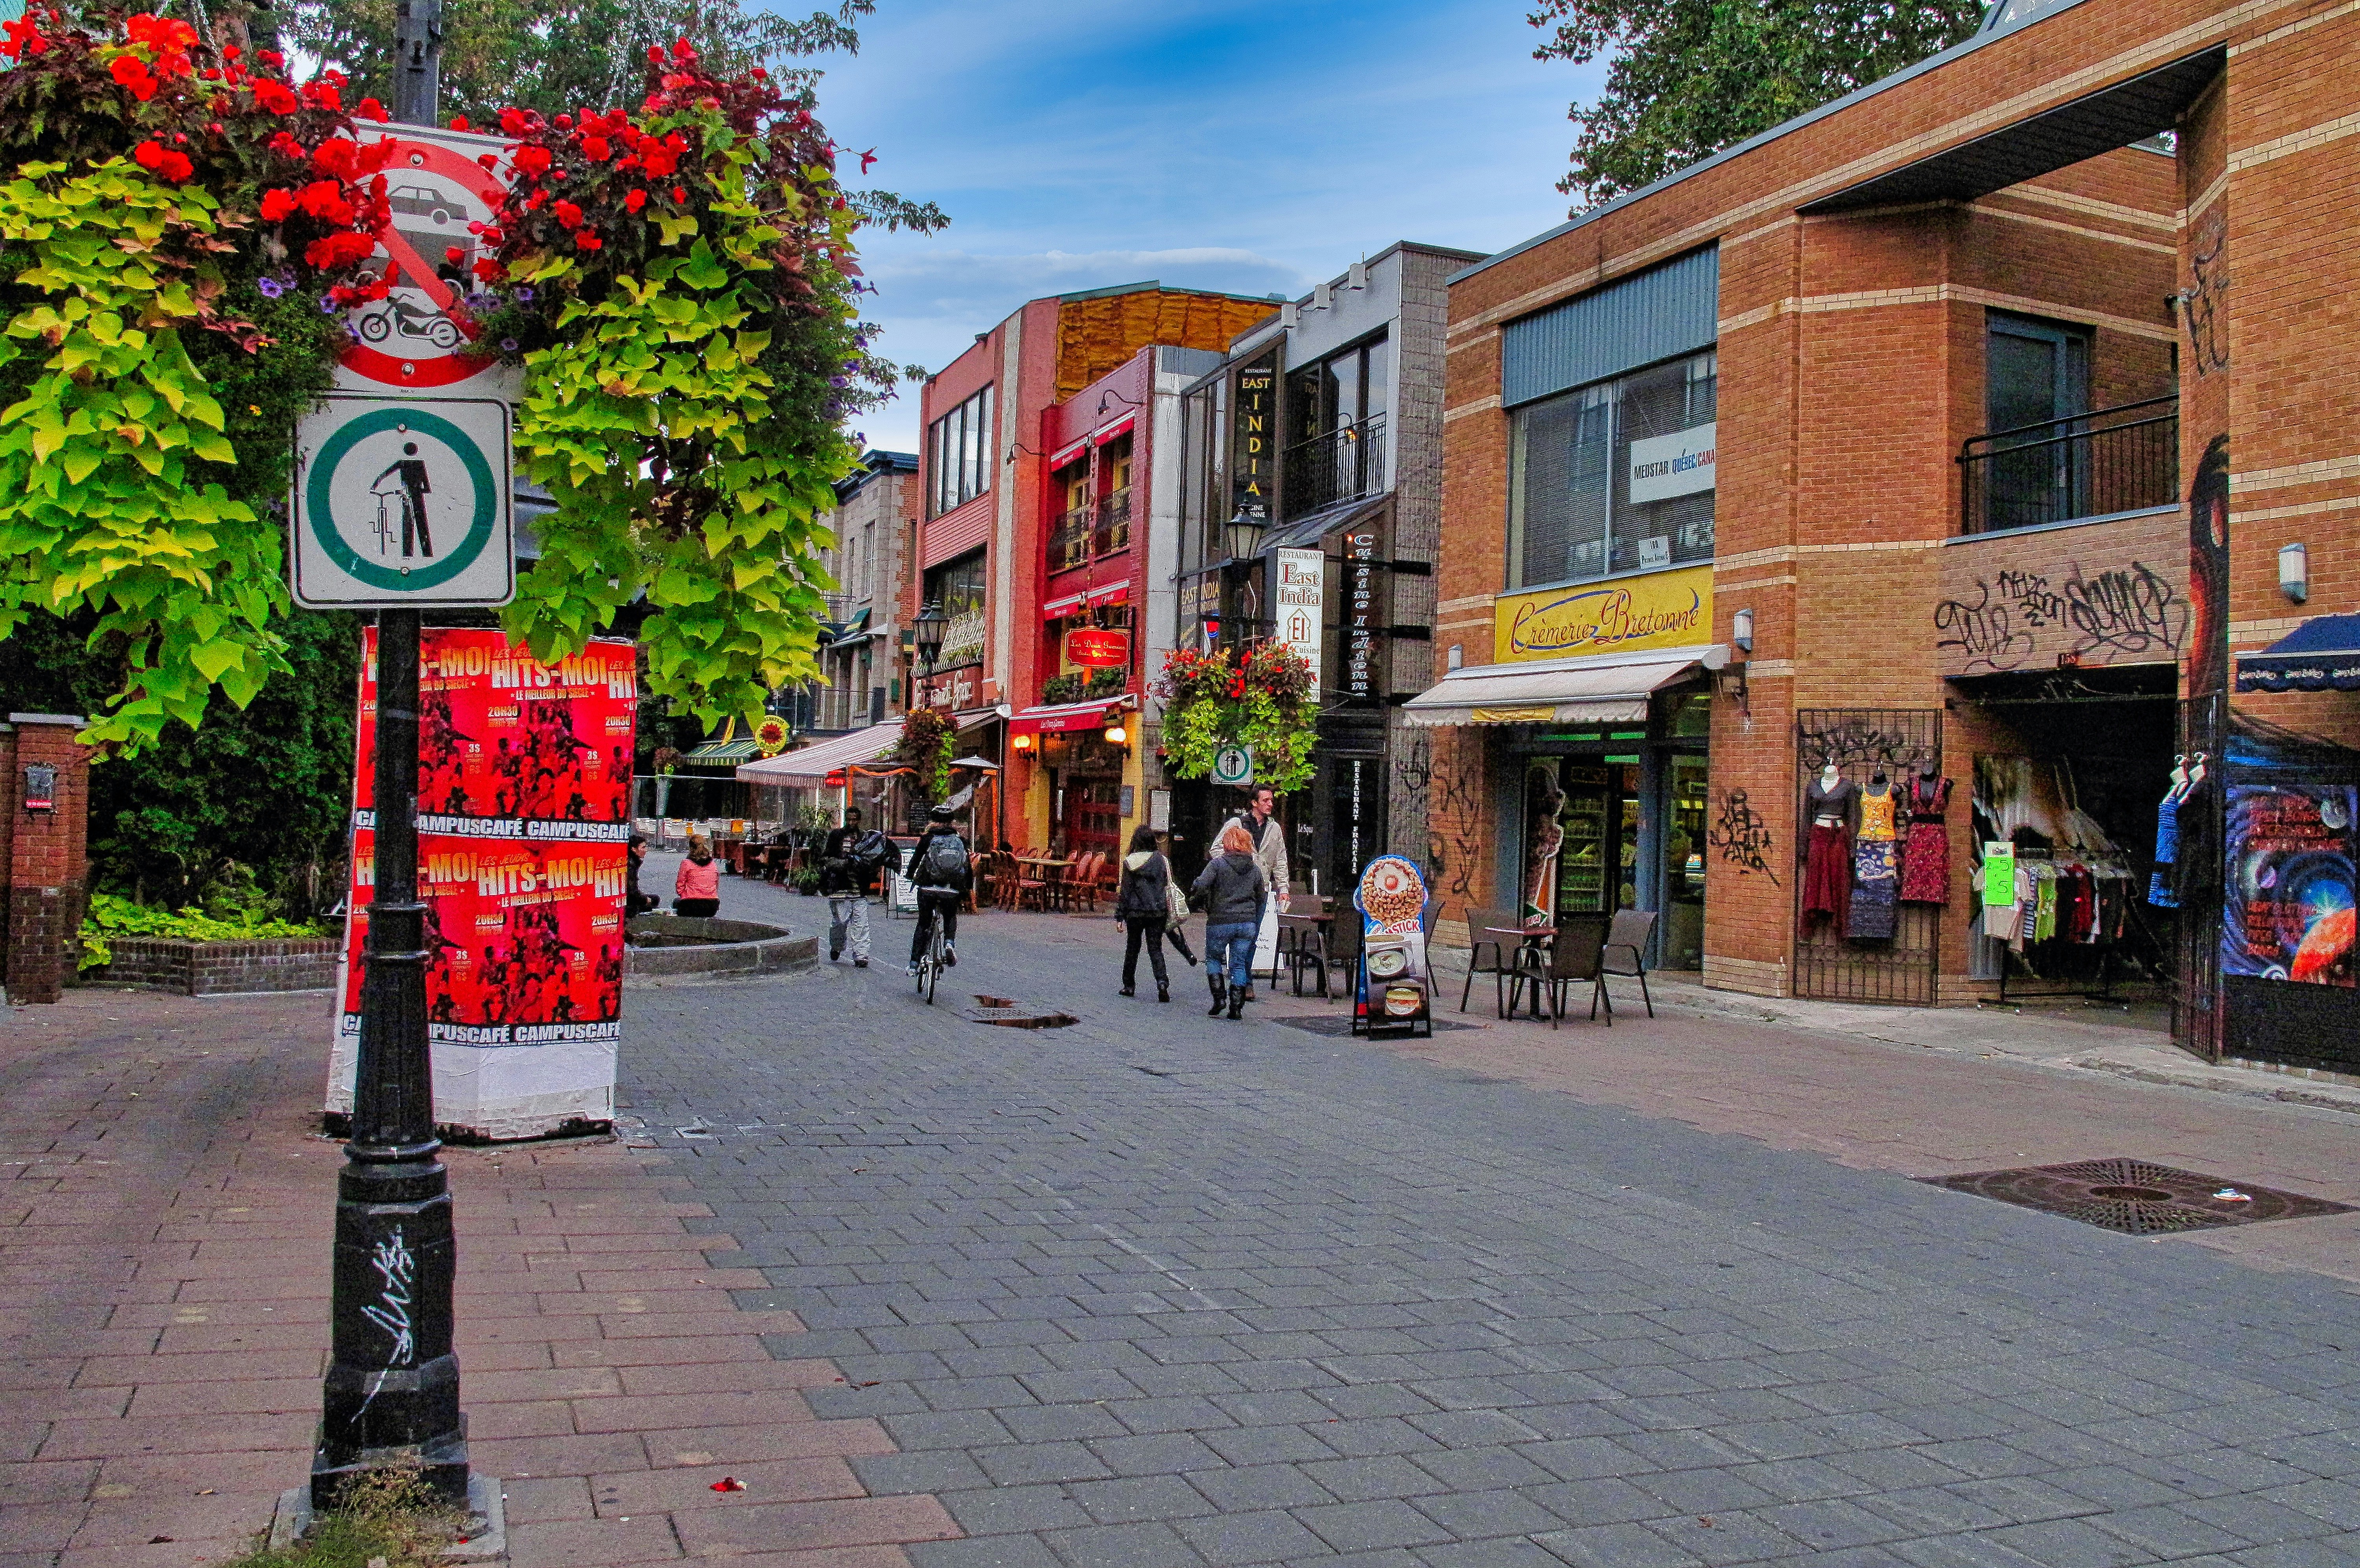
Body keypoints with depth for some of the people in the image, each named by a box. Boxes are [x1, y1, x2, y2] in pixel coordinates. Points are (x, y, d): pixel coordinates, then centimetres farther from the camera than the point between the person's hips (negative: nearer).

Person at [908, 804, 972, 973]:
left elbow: (916, 859, -2)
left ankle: (914, 964, 10)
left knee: (923, 923, 15)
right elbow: (968, 867, 7)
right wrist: (966, 890, 18)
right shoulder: (960, 840, 7)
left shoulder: (928, 838, 0)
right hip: (952, 890, 1)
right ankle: (949, 943, -2)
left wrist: (910, 876, 18)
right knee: (951, 918, 27)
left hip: (928, 888, -1)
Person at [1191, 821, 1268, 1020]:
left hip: (1221, 921, -4)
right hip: (1248, 922, 4)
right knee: (1239, 964, 8)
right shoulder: (1255, 869, 9)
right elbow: (1262, 898, 15)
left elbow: (1200, 886, -19)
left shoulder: (1217, 864, -8)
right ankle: (1236, 1007, 4)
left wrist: (1195, 891, 2)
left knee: (1213, 958, 15)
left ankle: (1219, 998, 3)